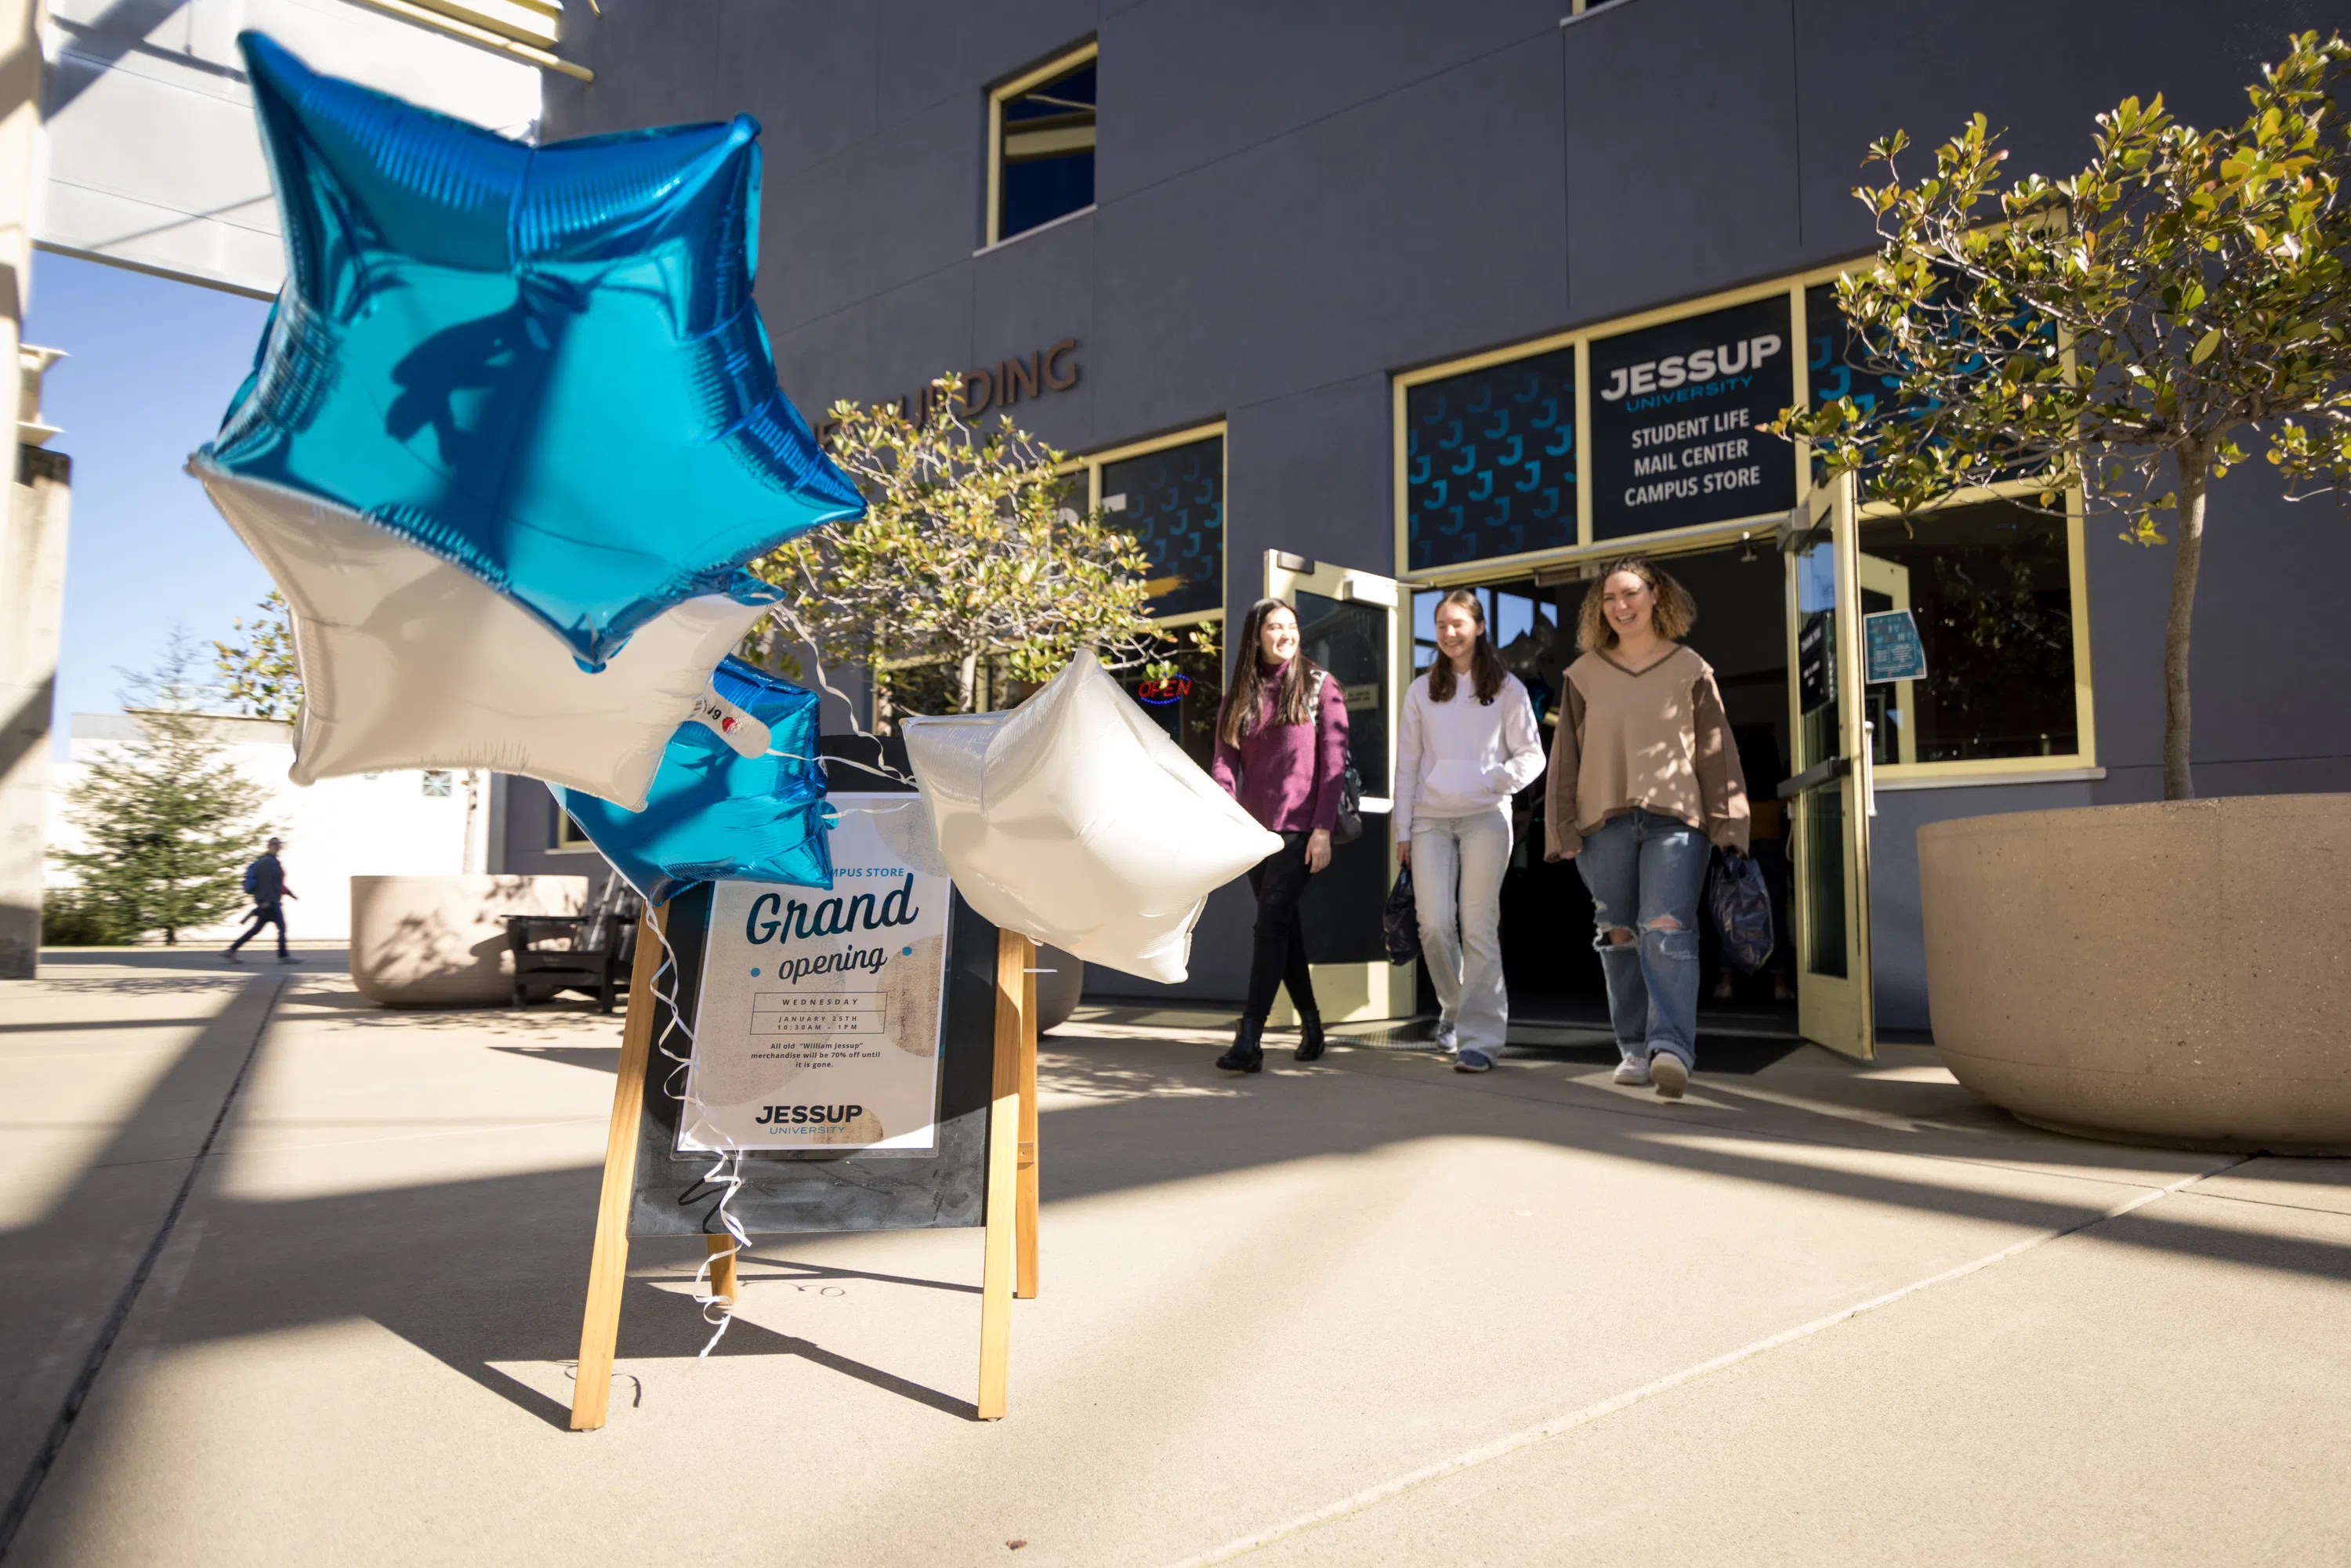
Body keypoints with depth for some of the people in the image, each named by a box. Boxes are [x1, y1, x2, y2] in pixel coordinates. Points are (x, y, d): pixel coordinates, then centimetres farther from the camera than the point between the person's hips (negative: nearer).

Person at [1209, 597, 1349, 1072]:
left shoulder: (1319, 684, 0)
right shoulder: (1238, 693, 11)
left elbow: (1333, 761, -5)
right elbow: (1226, 760, 6)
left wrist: (1323, 829, -11)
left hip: (1300, 827, -5)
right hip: (1255, 827, 5)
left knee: (1270, 924, -12)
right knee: (1284, 927, 11)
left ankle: (1249, 1040, -14)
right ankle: (1310, 1022, 24)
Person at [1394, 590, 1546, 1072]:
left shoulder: (1506, 688, 6)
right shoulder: (1422, 691, 12)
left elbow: (1532, 755, 6)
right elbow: (1407, 764, 12)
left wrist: (1499, 778, -15)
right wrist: (1402, 829, 7)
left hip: (1486, 817, -2)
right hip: (1431, 819, 2)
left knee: (1479, 927, -6)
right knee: (1434, 924, -6)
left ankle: (1480, 1036, -3)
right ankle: (1453, 1009, 20)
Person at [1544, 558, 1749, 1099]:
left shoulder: (1690, 669, 8)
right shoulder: (1584, 674, 11)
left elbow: (1717, 753, 7)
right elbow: (1566, 757, 11)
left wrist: (1728, 828, 1)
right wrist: (1563, 830, 5)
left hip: (1674, 817, -2)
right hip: (1604, 823, 2)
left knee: (1667, 930, -16)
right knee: (1620, 936, 5)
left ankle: (1671, 1047, -23)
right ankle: (1635, 1048, 14)